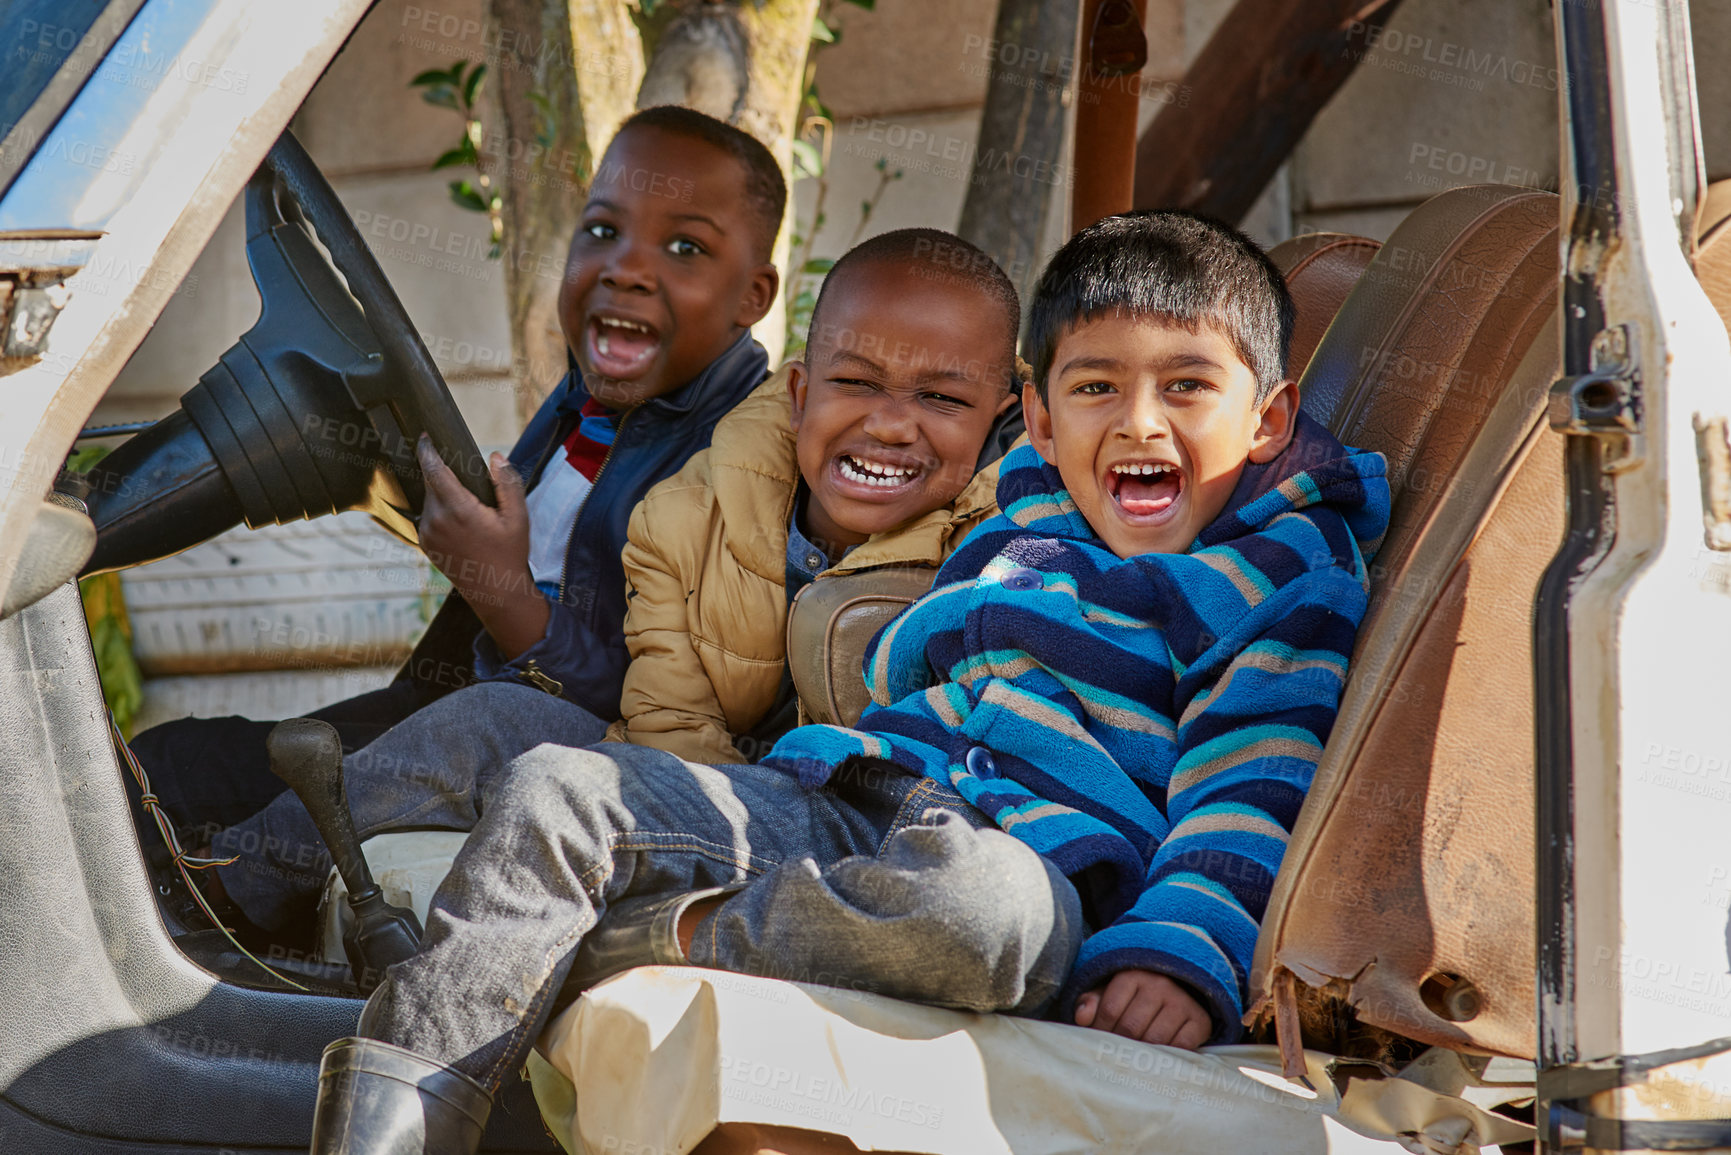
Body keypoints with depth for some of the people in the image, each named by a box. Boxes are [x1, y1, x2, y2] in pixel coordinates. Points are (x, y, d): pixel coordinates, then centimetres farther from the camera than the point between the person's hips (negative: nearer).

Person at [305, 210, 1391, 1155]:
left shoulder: (1287, 578, 5)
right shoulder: (1024, 529, 25)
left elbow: (1247, 792, -7)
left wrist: (1186, 953, -21)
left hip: (1038, 861, -6)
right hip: (840, 805, 7)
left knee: (979, 899, -46)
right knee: (559, 789, -8)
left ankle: (680, 943, -24)